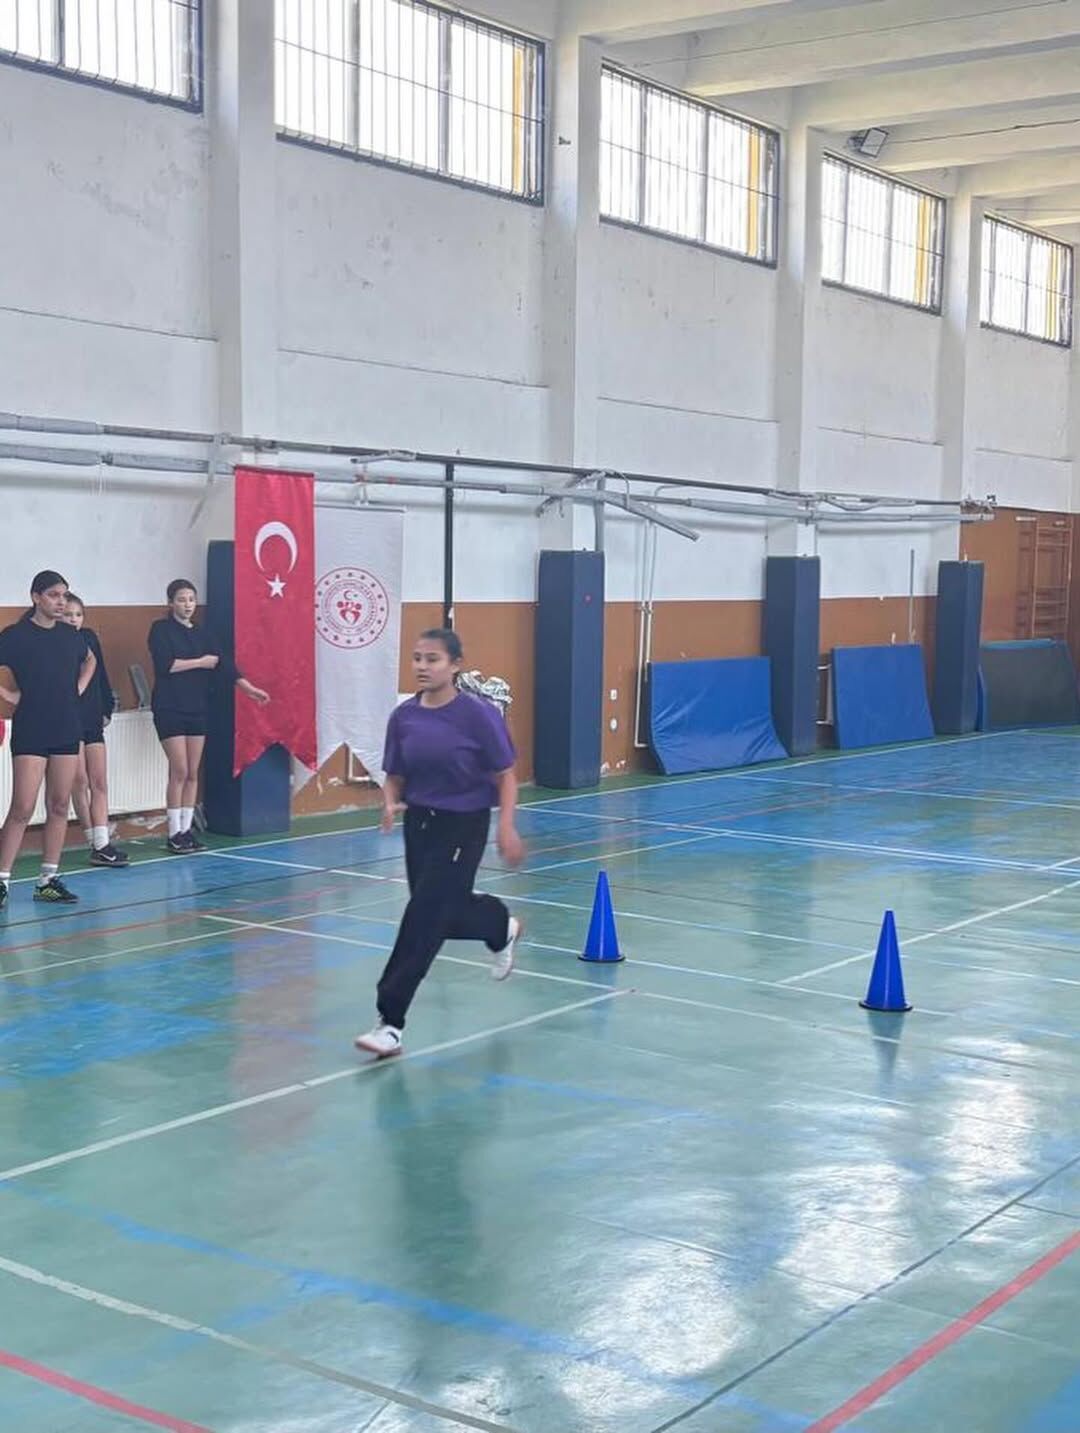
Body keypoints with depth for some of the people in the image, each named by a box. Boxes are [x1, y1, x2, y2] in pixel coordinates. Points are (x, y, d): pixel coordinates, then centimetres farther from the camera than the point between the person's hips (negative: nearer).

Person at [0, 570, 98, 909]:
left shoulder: (70, 635, 8)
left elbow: (90, 660, 28)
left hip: (67, 731, 5)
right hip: (30, 733, -5)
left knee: (59, 807, 7)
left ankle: (49, 880, 14)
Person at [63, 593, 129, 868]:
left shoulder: (89, 638, 7)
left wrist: (106, 709, 12)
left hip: (93, 720, 5)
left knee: (100, 783, 1)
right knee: (81, 782, 1)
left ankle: (101, 845, 0)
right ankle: (97, 844, 9)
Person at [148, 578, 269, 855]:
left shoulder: (201, 635, 13)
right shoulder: (161, 630, -2)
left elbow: (222, 663, 2)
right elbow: (166, 664, -15)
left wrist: (247, 687, -11)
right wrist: (200, 662, -7)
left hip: (197, 709, 5)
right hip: (170, 709, -5)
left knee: (193, 773, 5)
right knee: (180, 771, -8)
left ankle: (186, 830, 12)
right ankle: (174, 834, -1)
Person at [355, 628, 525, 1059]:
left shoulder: (477, 714, -15)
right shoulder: (403, 716, -2)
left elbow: (505, 776, -9)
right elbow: (395, 776, 7)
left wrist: (506, 827, -18)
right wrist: (390, 804, -14)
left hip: (463, 826, -5)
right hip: (419, 823, 6)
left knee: (424, 918, -10)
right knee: (445, 914, 17)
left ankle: (391, 1022, -4)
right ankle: (501, 928, 52)